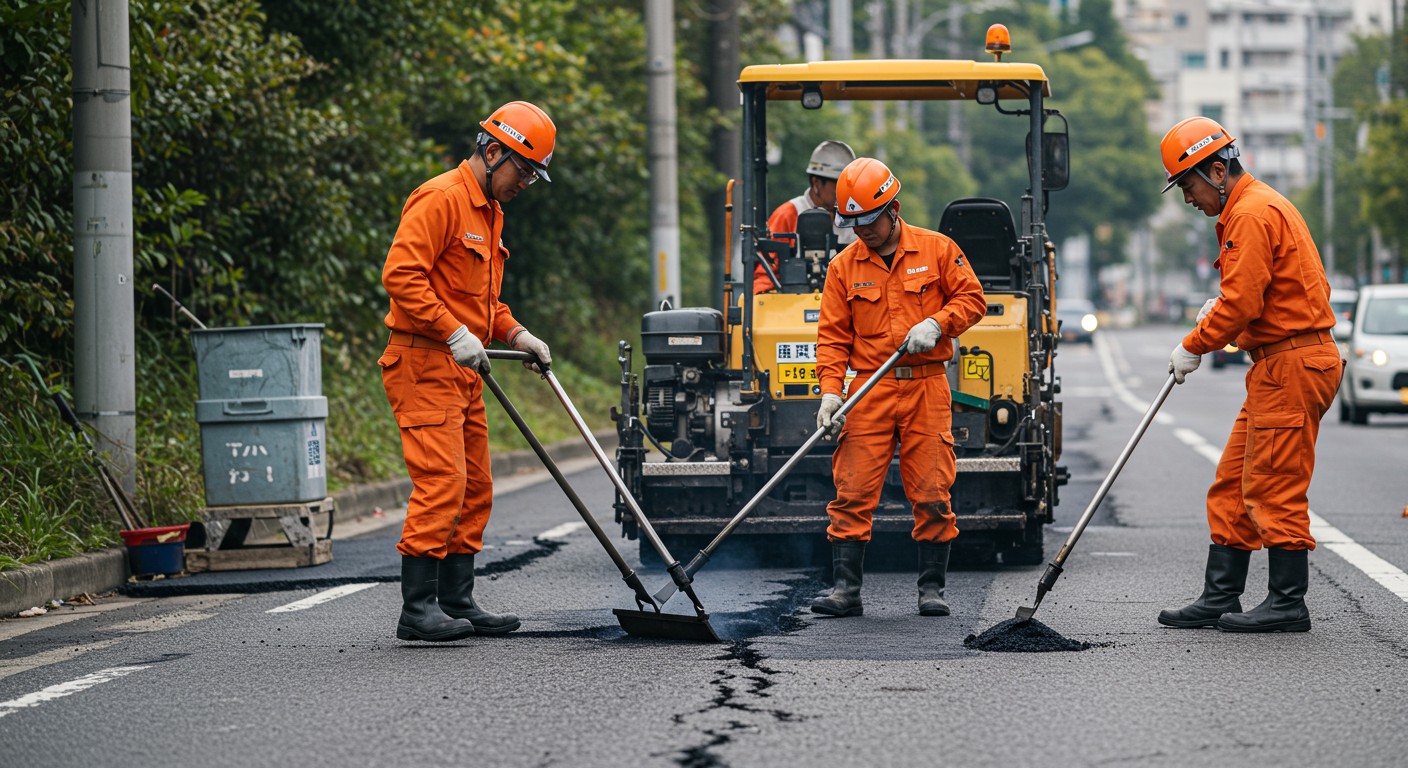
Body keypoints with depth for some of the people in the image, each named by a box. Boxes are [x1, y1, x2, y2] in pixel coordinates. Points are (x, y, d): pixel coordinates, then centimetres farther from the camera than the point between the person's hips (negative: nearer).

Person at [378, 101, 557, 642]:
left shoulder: (489, 212, 20)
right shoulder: (440, 200, -12)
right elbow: (401, 275, -22)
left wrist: (514, 334, 13)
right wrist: (454, 333, -24)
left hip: (463, 372, 10)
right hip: (424, 365, -10)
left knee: (473, 490, 11)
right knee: (441, 482, -15)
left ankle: (458, 602, 17)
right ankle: (418, 609, -15)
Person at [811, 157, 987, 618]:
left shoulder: (936, 250, 3)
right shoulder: (844, 266, 6)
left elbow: (972, 298, 6)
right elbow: (833, 336, 6)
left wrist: (937, 324, -12)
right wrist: (830, 390, -6)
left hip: (927, 389, -1)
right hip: (870, 390, 1)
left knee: (932, 494, 0)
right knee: (853, 493, -6)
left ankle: (932, 588, 9)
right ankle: (846, 589, -3)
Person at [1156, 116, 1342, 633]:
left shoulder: (1252, 214, -15)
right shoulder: (1257, 206, 19)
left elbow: (1242, 303, -20)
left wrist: (1193, 346, -8)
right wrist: (1220, 306, 13)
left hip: (1291, 366, -11)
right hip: (1278, 367, 11)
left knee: (1275, 489, -6)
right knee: (1233, 486, 10)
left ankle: (1288, 604, -1)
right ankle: (1221, 599, 13)